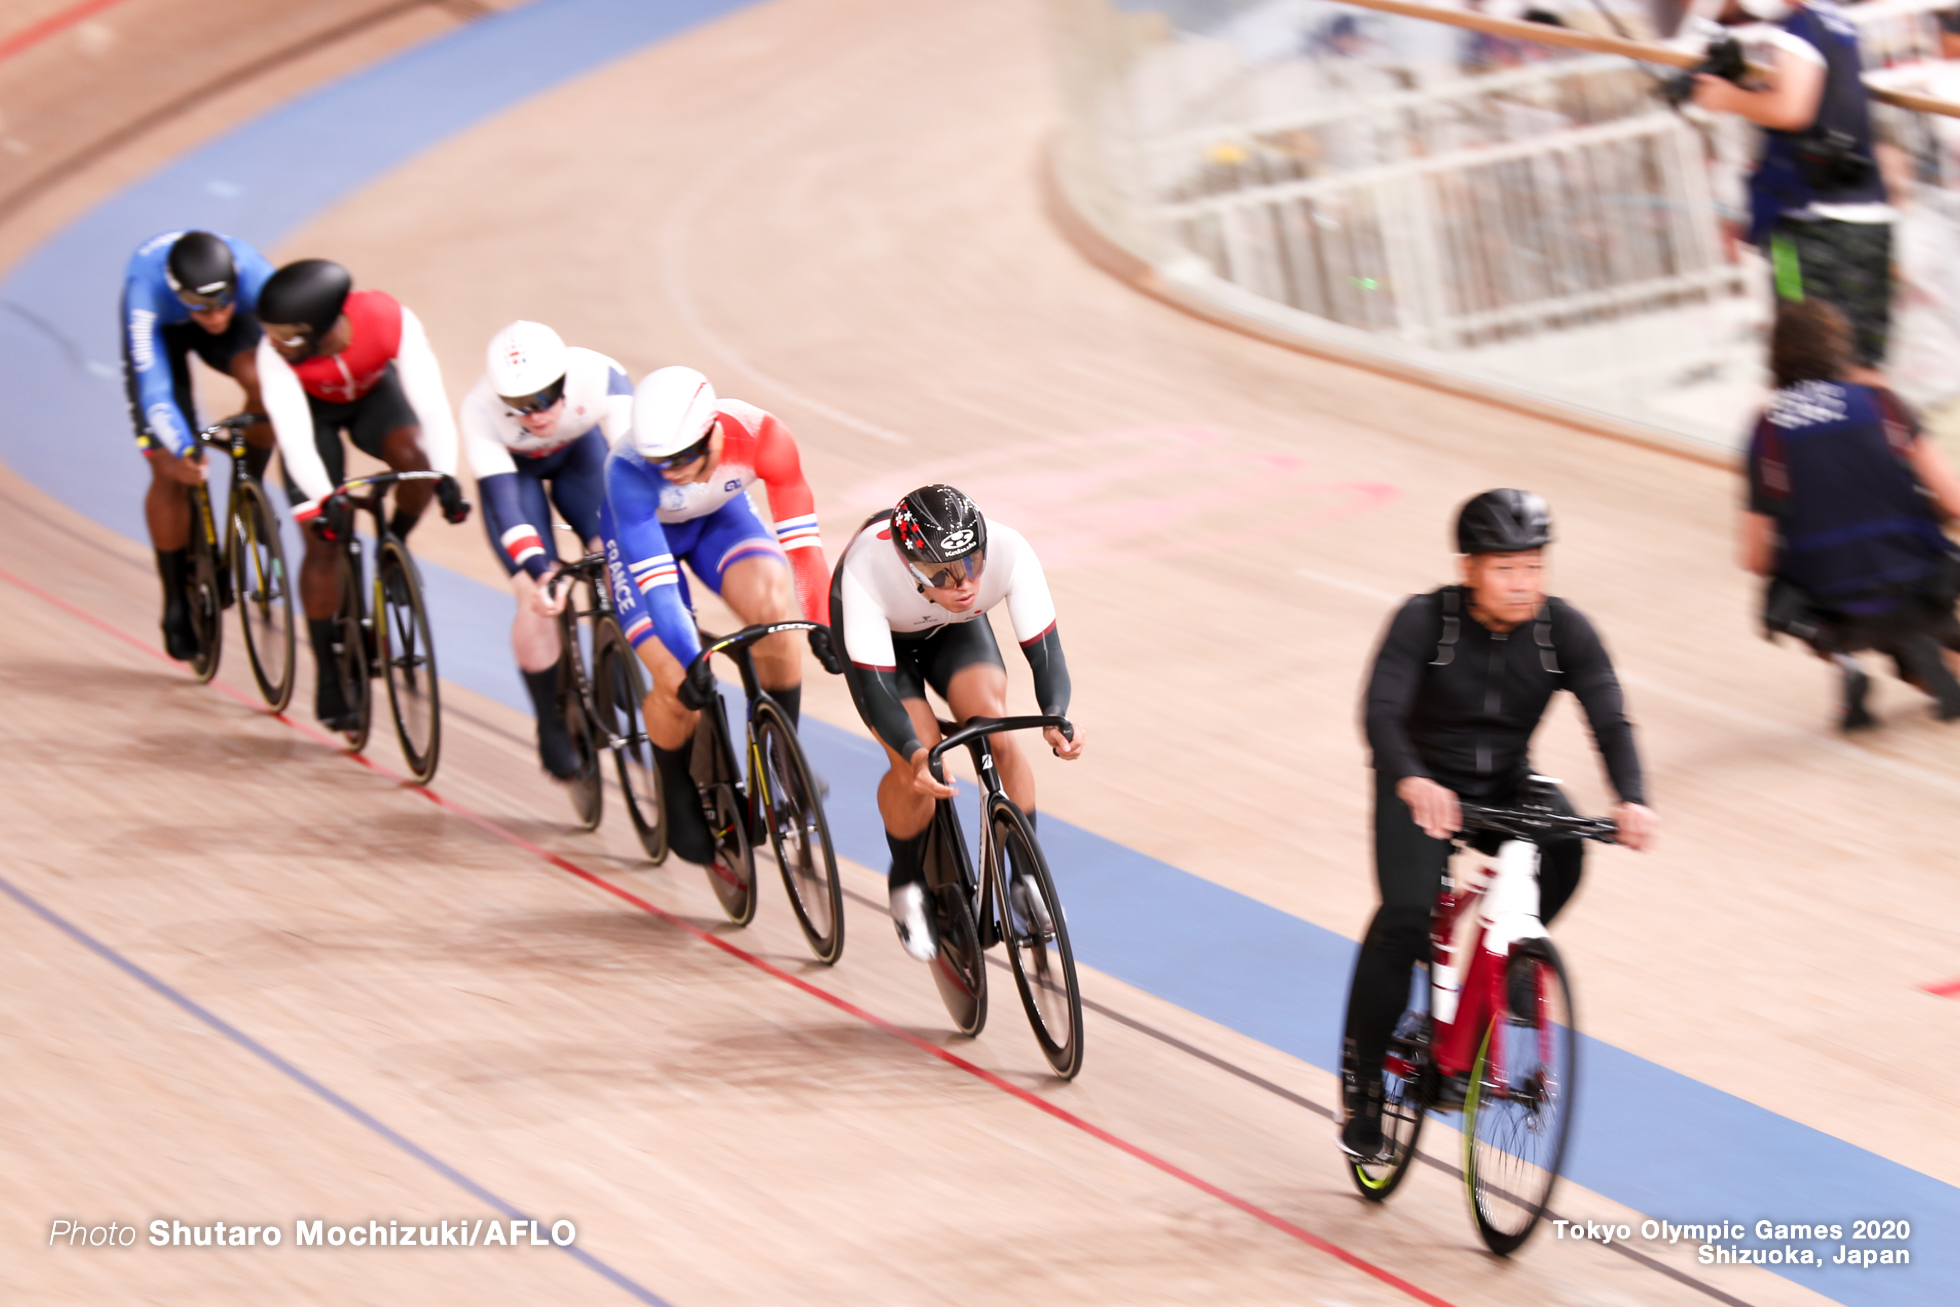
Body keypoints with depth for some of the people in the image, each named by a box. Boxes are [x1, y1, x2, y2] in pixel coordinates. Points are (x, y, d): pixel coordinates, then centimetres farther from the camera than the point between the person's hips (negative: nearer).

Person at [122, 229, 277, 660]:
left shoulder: (254, 276, -40)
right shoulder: (146, 292, -42)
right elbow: (154, 389, -43)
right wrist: (183, 451, -57)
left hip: (235, 328, 1)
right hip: (164, 331, -1)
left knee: (264, 380, -34)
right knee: (170, 471, -8)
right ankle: (176, 606, 8)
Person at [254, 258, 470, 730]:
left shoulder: (392, 321, -37)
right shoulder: (275, 355, -37)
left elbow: (430, 402, -38)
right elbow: (293, 434, -41)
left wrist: (447, 478, -48)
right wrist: (321, 500, -53)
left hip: (374, 394, 1)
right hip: (313, 407, 0)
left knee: (414, 458, -32)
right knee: (324, 540, -8)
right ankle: (328, 679, 2)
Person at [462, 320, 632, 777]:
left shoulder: (602, 379, -38)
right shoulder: (480, 411, -38)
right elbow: (502, 500, -40)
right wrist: (537, 571, -53)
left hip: (581, 451, 1)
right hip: (514, 467, -1)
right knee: (537, 597, -15)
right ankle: (552, 727, 4)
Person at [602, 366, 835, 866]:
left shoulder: (760, 436, -34)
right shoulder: (629, 470, -38)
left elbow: (800, 530, -26)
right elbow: (654, 578, -41)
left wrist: (823, 623, -29)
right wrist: (687, 664, -47)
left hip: (720, 516, 2)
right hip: (642, 532, -2)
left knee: (772, 603, -30)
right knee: (680, 689, -16)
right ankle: (678, 797, 16)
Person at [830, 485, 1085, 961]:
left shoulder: (1009, 551, -37)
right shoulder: (867, 570, -43)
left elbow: (1044, 648, -33)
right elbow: (876, 685, -42)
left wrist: (1055, 717, -53)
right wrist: (917, 756, -57)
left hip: (957, 631, 2)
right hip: (883, 633, -2)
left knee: (995, 732, -23)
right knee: (916, 770, -20)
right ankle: (907, 886, 8)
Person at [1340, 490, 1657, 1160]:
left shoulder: (1565, 630, -13)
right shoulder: (1426, 620, -20)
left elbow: (1610, 721, -21)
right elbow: (1381, 714, -30)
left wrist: (1632, 799, -41)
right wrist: (1412, 782, -51)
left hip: (1507, 783, 3)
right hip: (1425, 784, -3)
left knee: (1563, 848, -30)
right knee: (1405, 916, -24)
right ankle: (1361, 1086, -10)